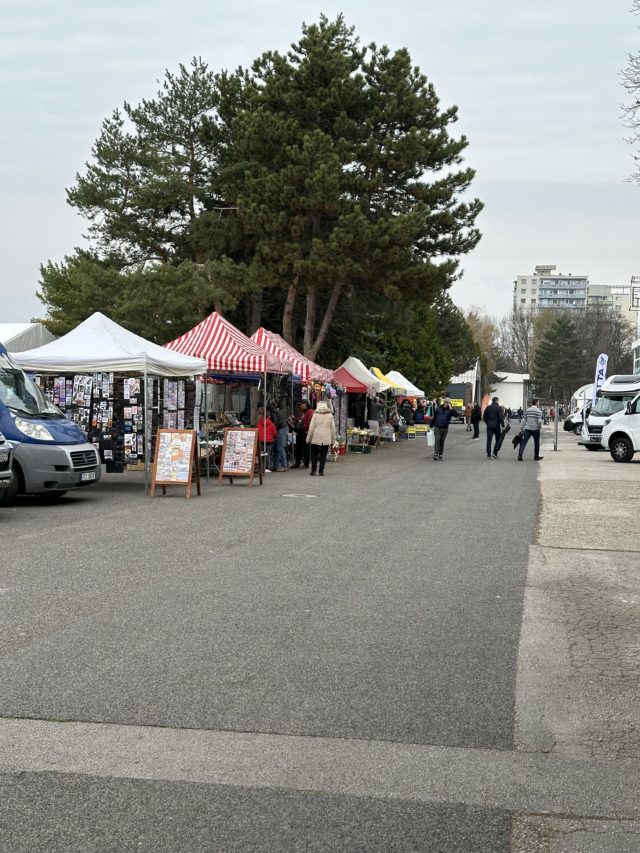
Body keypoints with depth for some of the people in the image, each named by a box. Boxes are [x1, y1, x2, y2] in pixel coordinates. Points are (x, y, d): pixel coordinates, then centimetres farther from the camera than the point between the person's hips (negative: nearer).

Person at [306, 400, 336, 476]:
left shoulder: (315, 414, -3)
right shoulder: (330, 415, 3)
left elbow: (311, 428, -4)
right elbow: (333, 429, 4)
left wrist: (308, 438, 3)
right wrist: (333, 440, 11)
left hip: (316, 438, -1)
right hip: (326, 439, 1)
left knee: (314, 455, 10)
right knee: (323, 455, 6)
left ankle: (313, 470, 7)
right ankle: (321, 471, 4)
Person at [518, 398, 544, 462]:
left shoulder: (527, 410, 5)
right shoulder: (538, 411, -9)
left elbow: (525, 420, 10)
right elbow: (539, 421, -17)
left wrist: (523, 427, 19)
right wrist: (539, 426, 2)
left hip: (527, 429, 3)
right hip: (535, 429, -3)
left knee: (523, 442, -2)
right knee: (536, 443, 13)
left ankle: (520, 456, -13)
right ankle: (536, 456, 22)